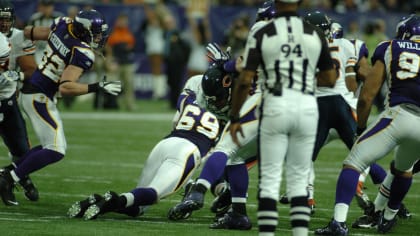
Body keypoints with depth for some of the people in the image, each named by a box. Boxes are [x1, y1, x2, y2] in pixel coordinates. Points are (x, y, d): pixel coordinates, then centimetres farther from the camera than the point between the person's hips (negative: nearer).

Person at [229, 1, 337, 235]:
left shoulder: (261, 35, -4)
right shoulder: (316, 35, 3)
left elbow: (245, 81, -6)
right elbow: (330, 79, 9)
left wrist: (234, 118, 3)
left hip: (275, 107, -2)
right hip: (307, 107, 2)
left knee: (270, 180, 2)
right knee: (299, 180, 11)